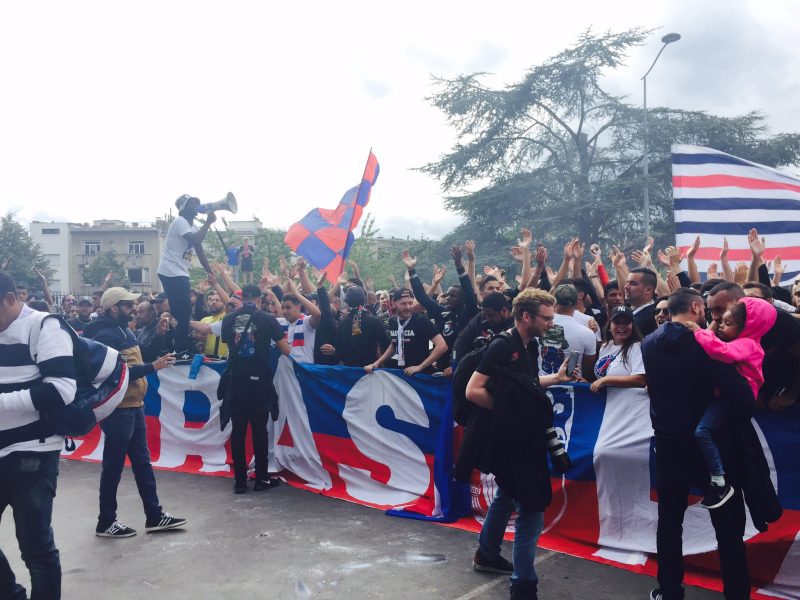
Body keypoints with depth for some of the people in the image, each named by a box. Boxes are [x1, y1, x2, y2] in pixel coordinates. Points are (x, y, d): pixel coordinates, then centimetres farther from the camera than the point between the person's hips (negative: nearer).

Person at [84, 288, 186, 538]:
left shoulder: (124, 331, 12)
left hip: (133, 406, 9)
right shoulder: (105, 336, -17)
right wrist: (152, 367, -25)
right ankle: (106, 522, 16)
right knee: (113, 466, 2)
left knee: (142, 461, 12)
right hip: (117, 410, -9)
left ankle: (154, 515, 20)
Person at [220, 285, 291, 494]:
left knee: (238, 431, 6)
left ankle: (240, 480, 10)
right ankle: (261, 478, 12)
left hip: (236, 381, 2)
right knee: (259, 430, 5)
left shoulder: (229, 319, 3)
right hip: (259, 381, -2)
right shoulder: (267, 319, -4)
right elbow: (286, 350, -1)